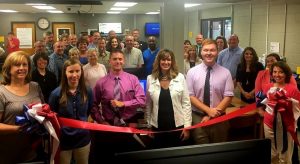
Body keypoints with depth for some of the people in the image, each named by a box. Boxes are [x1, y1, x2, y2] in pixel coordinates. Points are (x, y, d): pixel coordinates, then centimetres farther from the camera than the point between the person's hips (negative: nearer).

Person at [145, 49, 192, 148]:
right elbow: (148, 104, 7)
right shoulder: (150, 79, 1)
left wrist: (187, 125, -5)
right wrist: (148, 125, 8)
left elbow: (186, 103, -2)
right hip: (158, 127, 1)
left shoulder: (180, 77, -3)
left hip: (177, 125, -1)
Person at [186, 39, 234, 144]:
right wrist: (208, 110, -16)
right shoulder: (192, 72, -2)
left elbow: (228, 97, -4)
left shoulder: (225, 72, -1)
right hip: (198, 117, -1)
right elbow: (190, 96, -5)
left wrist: (213, 114, -13)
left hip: (219, 118, 1)